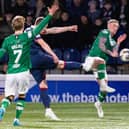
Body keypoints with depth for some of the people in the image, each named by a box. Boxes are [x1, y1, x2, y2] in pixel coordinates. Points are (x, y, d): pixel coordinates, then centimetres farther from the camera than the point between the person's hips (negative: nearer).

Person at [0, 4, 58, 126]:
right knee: (21, 96, 16)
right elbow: (39, 27, -7)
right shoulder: (26, 37, -6)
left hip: (10, 73, 1)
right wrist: (50, 15, -3)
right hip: (23, 72, -1)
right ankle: (17, 119, 12)